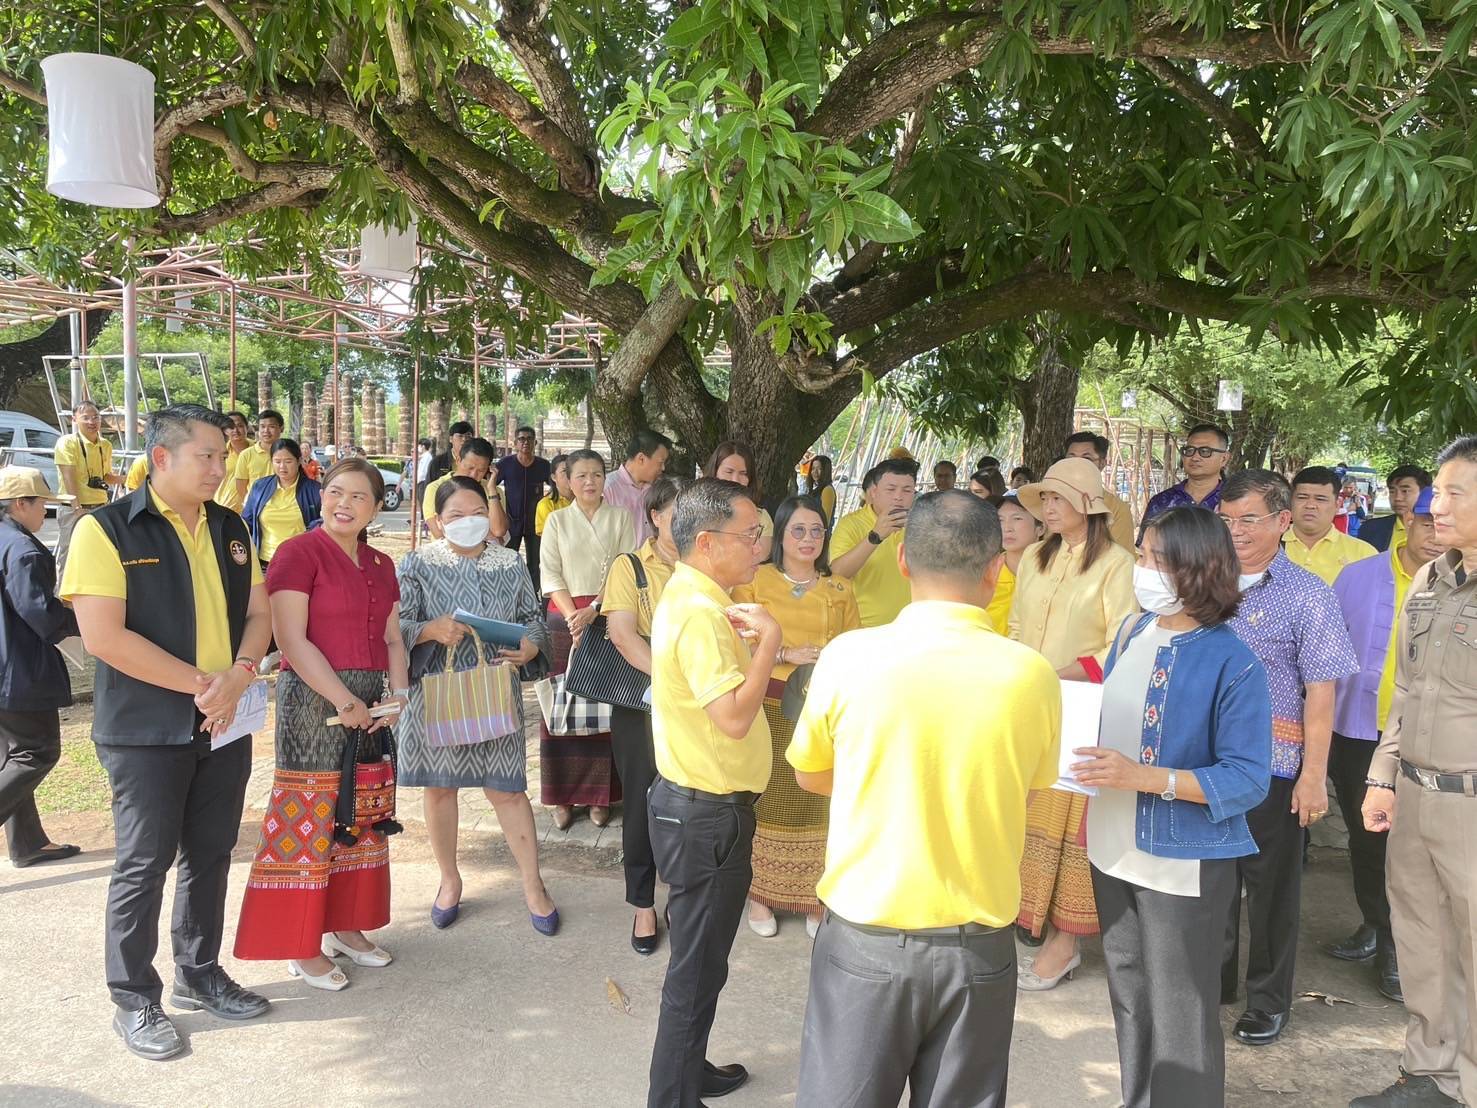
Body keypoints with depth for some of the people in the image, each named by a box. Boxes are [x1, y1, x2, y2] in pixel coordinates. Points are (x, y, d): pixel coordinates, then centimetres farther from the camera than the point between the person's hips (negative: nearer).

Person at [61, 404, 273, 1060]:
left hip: (225, 726, 6)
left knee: (210, 854, 15)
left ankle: (199, 974, 32)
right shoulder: (107, 530, -10)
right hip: (146, 730, -5)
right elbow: (103, 636, -18)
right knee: (144, 863, 4)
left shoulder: (231, 530, 8)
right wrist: (200, 683, -18)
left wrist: (238, 677, -12)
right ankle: (134, 1000, 19)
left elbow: (258, 615, 8)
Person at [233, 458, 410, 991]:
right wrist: (345, 701, -17)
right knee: (309, 819, -1)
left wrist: (399, 693, -3)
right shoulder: (299, 553, -8)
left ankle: (344, 926, 27)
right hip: (314, 700, -7)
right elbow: (292, 639, -15)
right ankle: (302, 947, 11)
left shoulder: (380, 565, 12)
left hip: (370, 703, 7)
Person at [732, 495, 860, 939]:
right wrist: (787, 654, -14)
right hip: (770, 704, -2)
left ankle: (815, 898, 16)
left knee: (819, 799, 2)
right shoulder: (755, 581, 3)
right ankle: (759, 894, 16)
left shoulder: (839, 589, 12)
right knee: (766, 796, 0)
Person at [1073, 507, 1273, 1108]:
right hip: (1114, 848, 7)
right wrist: (1098, 777, -3)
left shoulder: (1232, 664, -18)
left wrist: (1142, 776, -27)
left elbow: (1248, 779, -19)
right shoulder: (1132, 632, 2)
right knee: (1128, 993, 22)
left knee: (1178, 1008, 8)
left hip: (1182, 861, -7)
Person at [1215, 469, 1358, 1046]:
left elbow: (1320, 692, -9)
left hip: (1274, 766, -4)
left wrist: (1313, 775, -12)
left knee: (1270, 885, 9)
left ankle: (1268, 1000, 26)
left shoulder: (1307, 596, -7)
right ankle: (1213, 979, 34)